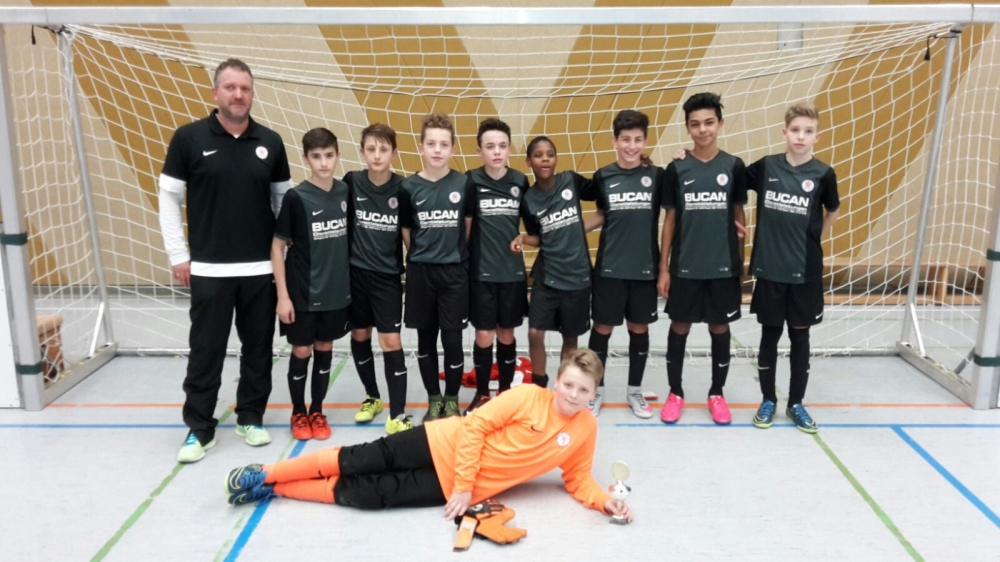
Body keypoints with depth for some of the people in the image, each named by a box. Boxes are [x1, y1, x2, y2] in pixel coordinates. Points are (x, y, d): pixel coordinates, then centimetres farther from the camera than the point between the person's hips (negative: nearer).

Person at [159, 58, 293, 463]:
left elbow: (284, 197, 12)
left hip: (261, 268, 2)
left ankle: (251, 418, 26)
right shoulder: (189, 138, -3)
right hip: (208, 269, -2)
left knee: (258, 349, 11)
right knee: (206, 351, 5)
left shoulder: (270, 142, 3)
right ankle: (199, 428, 18)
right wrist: (178, 255, -2)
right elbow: (169, 197, 1)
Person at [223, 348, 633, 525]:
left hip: (453, 488, 2)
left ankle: (272, 490, 8)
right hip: (447, 447, -1)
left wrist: (605, 501, -14)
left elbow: (578, 480, 5)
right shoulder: (528, 396, -14)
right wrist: (463, 483, -17)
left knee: (365, 494, -5)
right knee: (365, 459, -4)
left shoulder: (585, 429, -4)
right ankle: (264, 473, 13)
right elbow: (476, 425, -13)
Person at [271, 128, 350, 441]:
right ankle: (298, 414, 26)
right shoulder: (296, 198, -13)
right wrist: (282, 295, -12)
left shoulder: (345, 192, -1)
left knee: (324, 350, 13)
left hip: (336, 291, 3)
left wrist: (351, 283, 10)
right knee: (301, 352, 7)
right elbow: (277, 246, -9)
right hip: (302, 293, -3)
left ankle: (317, 412, 28)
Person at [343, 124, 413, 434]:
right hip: (355, 272, 2)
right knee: (360, 335, 14)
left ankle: (397, 415, 2)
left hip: (388, 275, -2)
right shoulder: (351, 183, -6)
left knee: (391, 341, -5)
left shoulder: (402, 188, -9)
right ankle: (372, 397, 34)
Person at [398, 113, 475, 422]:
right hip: (420, 272, 1)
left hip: (454, 272, -1)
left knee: (452, 339, 2)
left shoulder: (464, 183, -3)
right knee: (426, 339, 10)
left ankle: (452, 400, 21)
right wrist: (423, 255, 8)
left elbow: (469, 225, 7)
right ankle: (434, 400, 25)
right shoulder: (409, 187, -3)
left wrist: (453, 252, 9)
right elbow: (406, 232, 5)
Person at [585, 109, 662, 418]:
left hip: (644, 267, 0)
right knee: (602, 328, 6)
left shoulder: (656, 176, -1)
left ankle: (635, 391, 27)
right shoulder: (603, 177, 0)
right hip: (609, 267, 0)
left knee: (639, 328, 11)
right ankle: (596, 389, 22)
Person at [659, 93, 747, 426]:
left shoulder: (734, 167, -1)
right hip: (685, 267, 0)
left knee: (720, 328, 10)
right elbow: (670, 219, 2)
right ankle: (675, 393, 23)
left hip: (723, 266, 1)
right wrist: (663, 268, 0)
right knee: (679, 327, 8)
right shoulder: (676, 169, -2)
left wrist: (740, 263, 7)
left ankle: (717, 394, 25)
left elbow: (739, 216, 7)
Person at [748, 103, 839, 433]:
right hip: (769, 268, 0)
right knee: (769, 334, 9)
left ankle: (796, 404, 23)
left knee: (800, 335, 9)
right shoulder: (765, 166, -3)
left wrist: (812, 239, 9)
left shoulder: (823, 174, -4)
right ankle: (768, 400, 24)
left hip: (805, 270, 0)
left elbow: (832, 212, 11)